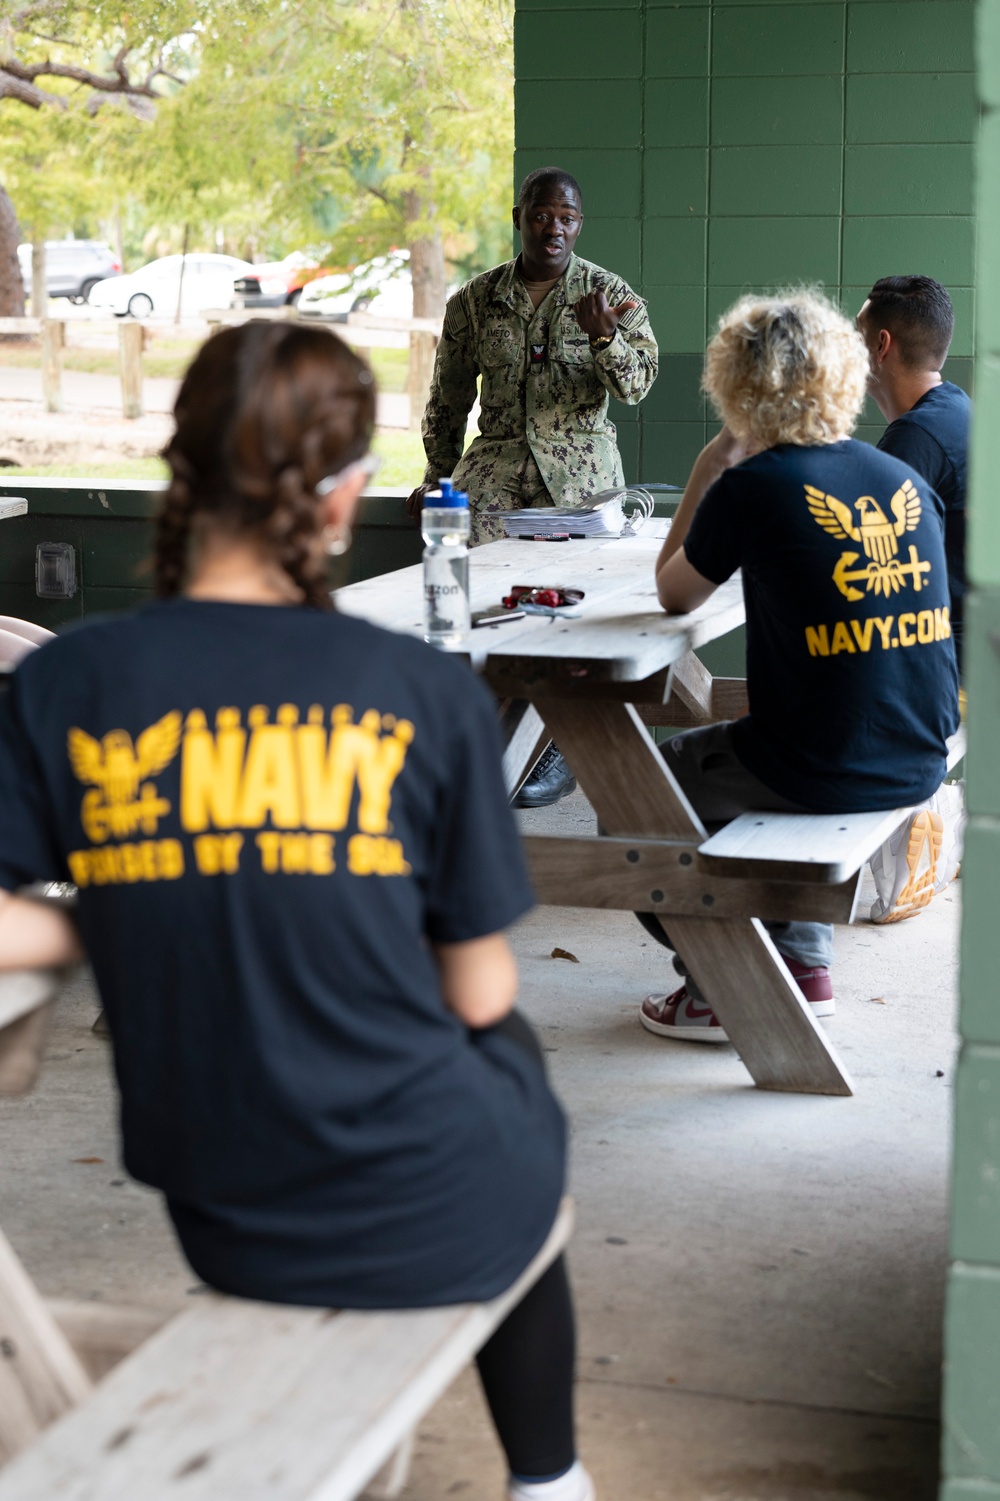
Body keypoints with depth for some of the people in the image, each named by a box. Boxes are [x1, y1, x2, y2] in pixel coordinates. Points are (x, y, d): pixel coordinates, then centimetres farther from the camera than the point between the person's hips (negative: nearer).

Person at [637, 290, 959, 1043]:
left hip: (823, 770, -6)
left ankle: (718, 992, 20)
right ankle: (806, 964, 35)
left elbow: (673, 594, 5)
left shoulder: (750, 488, -11)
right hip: (921, 764, 7)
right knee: (742, 759, 36)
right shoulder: (908, 481, 5)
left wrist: (707, 469, 10)